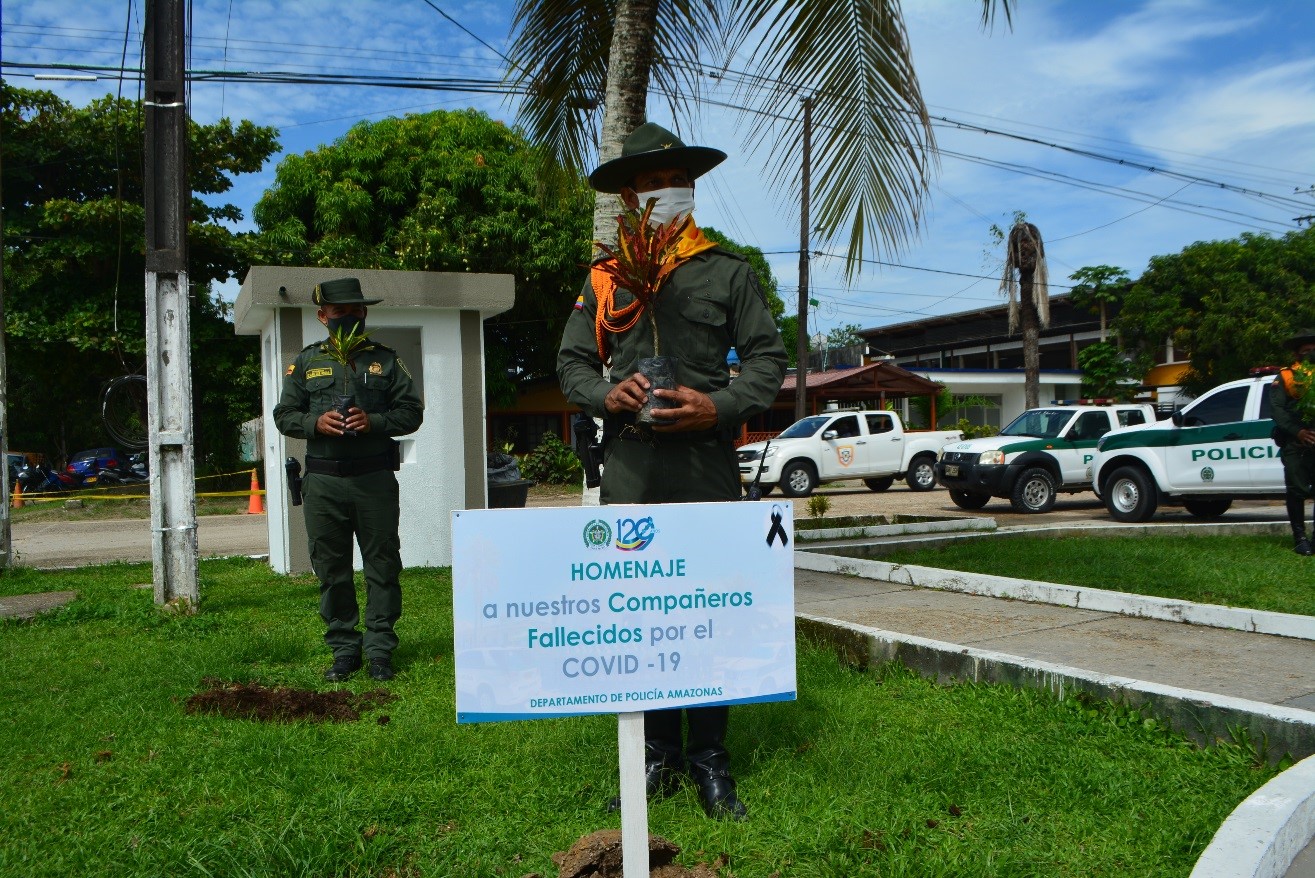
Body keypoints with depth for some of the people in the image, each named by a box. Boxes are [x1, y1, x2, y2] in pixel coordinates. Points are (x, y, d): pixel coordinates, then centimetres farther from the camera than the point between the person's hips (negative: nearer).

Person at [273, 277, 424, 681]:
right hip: (323, 481, 1)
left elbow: (411, 411, 5)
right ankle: (344, 650, 16)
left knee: (382, 565, 1)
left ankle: (380, 651, 9)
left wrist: (374, 422, -12)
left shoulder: (385, 359, 9)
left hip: (375, 478, -1)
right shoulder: (306, 362, 11)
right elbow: (284, 415, 11)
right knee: (331, 569, 6)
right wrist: (316, 422, -9)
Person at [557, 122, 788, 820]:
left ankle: (709, 759, 12)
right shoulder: (604, 278, 14)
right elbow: (572, 362, 14)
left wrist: (719, 406, -11)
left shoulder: (727, 271, 10)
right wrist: (606, 395, -7)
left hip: (706, 462, -2)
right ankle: (657, 754, 17)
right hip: (629, 466, 2)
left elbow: (767, 357, 6)